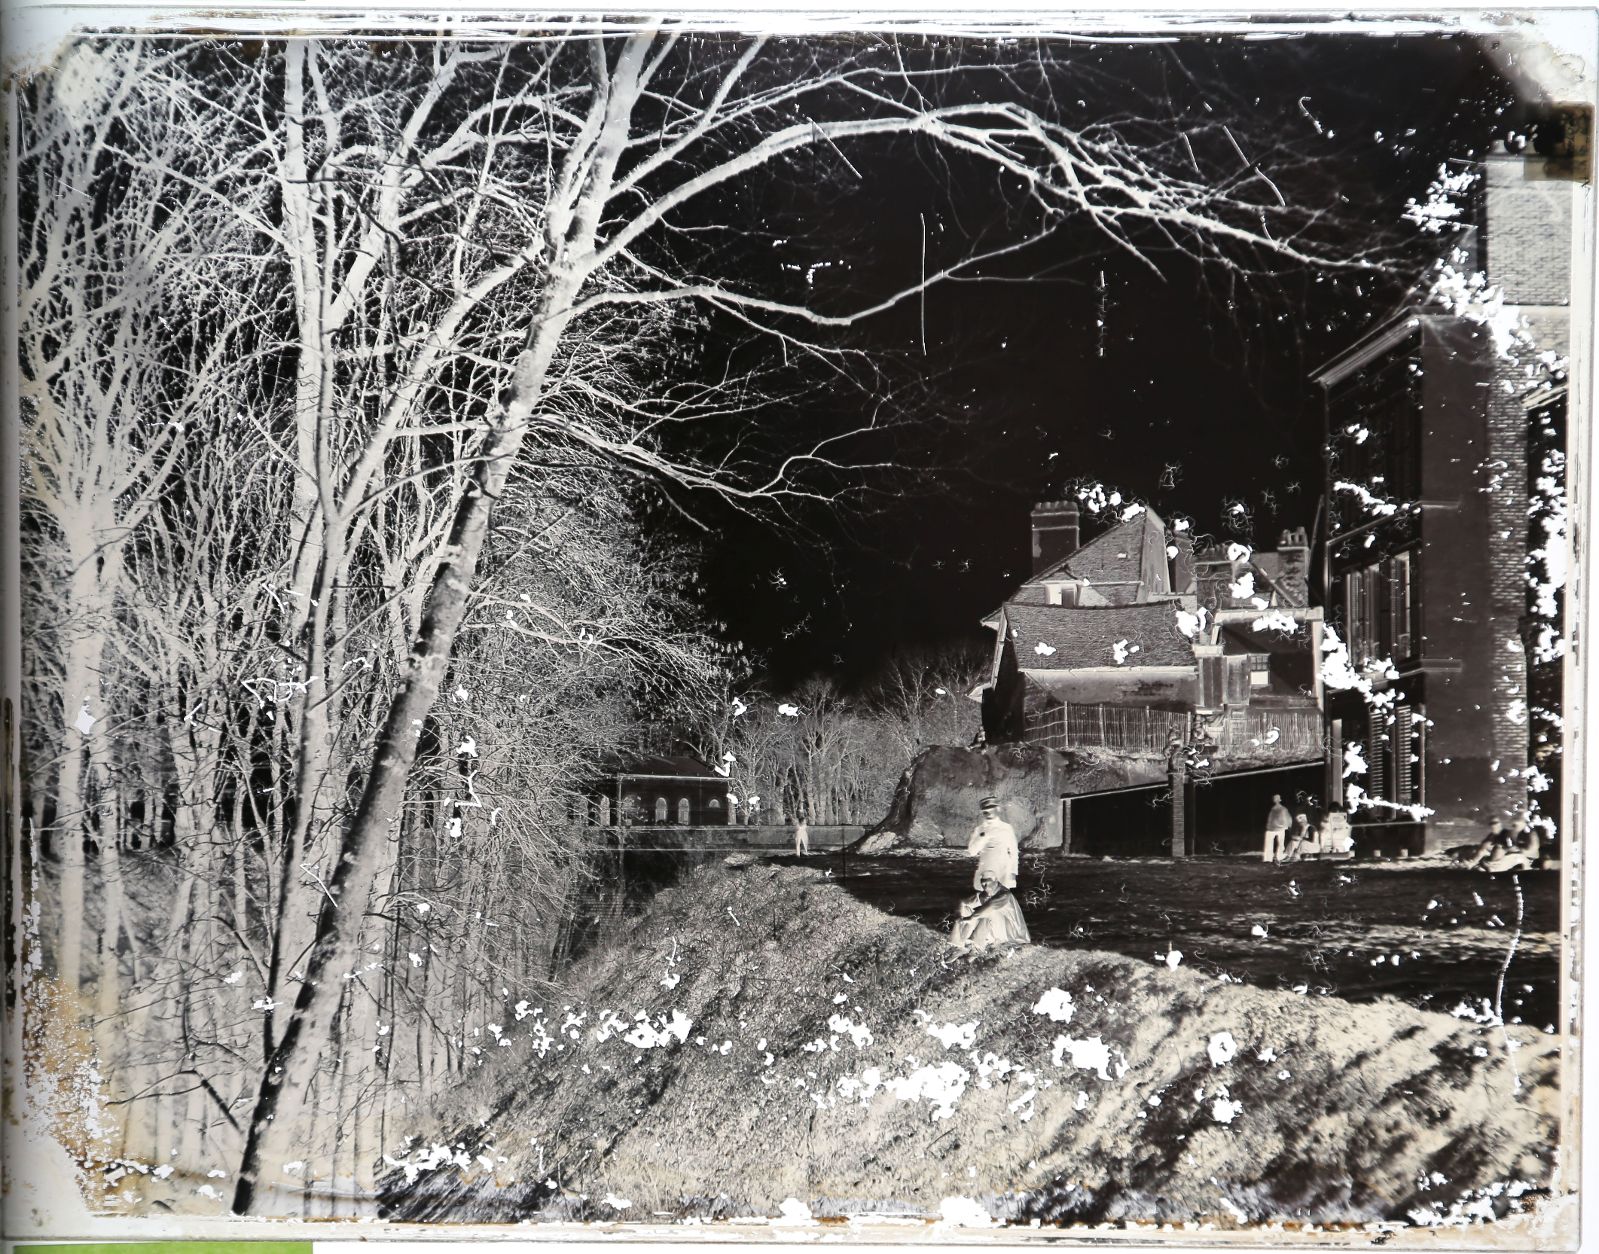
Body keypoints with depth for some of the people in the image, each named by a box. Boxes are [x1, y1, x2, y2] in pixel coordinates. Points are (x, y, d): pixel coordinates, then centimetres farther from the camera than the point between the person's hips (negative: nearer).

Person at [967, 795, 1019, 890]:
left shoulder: (1007, 828, 6)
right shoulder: (978, 830, 8)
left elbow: (1013, 852, 7)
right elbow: (971, 851, -1)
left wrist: (1013, 872, 1)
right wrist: (983, 836, -11)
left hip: (1003, 873, -1)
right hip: (984, 873, 1)